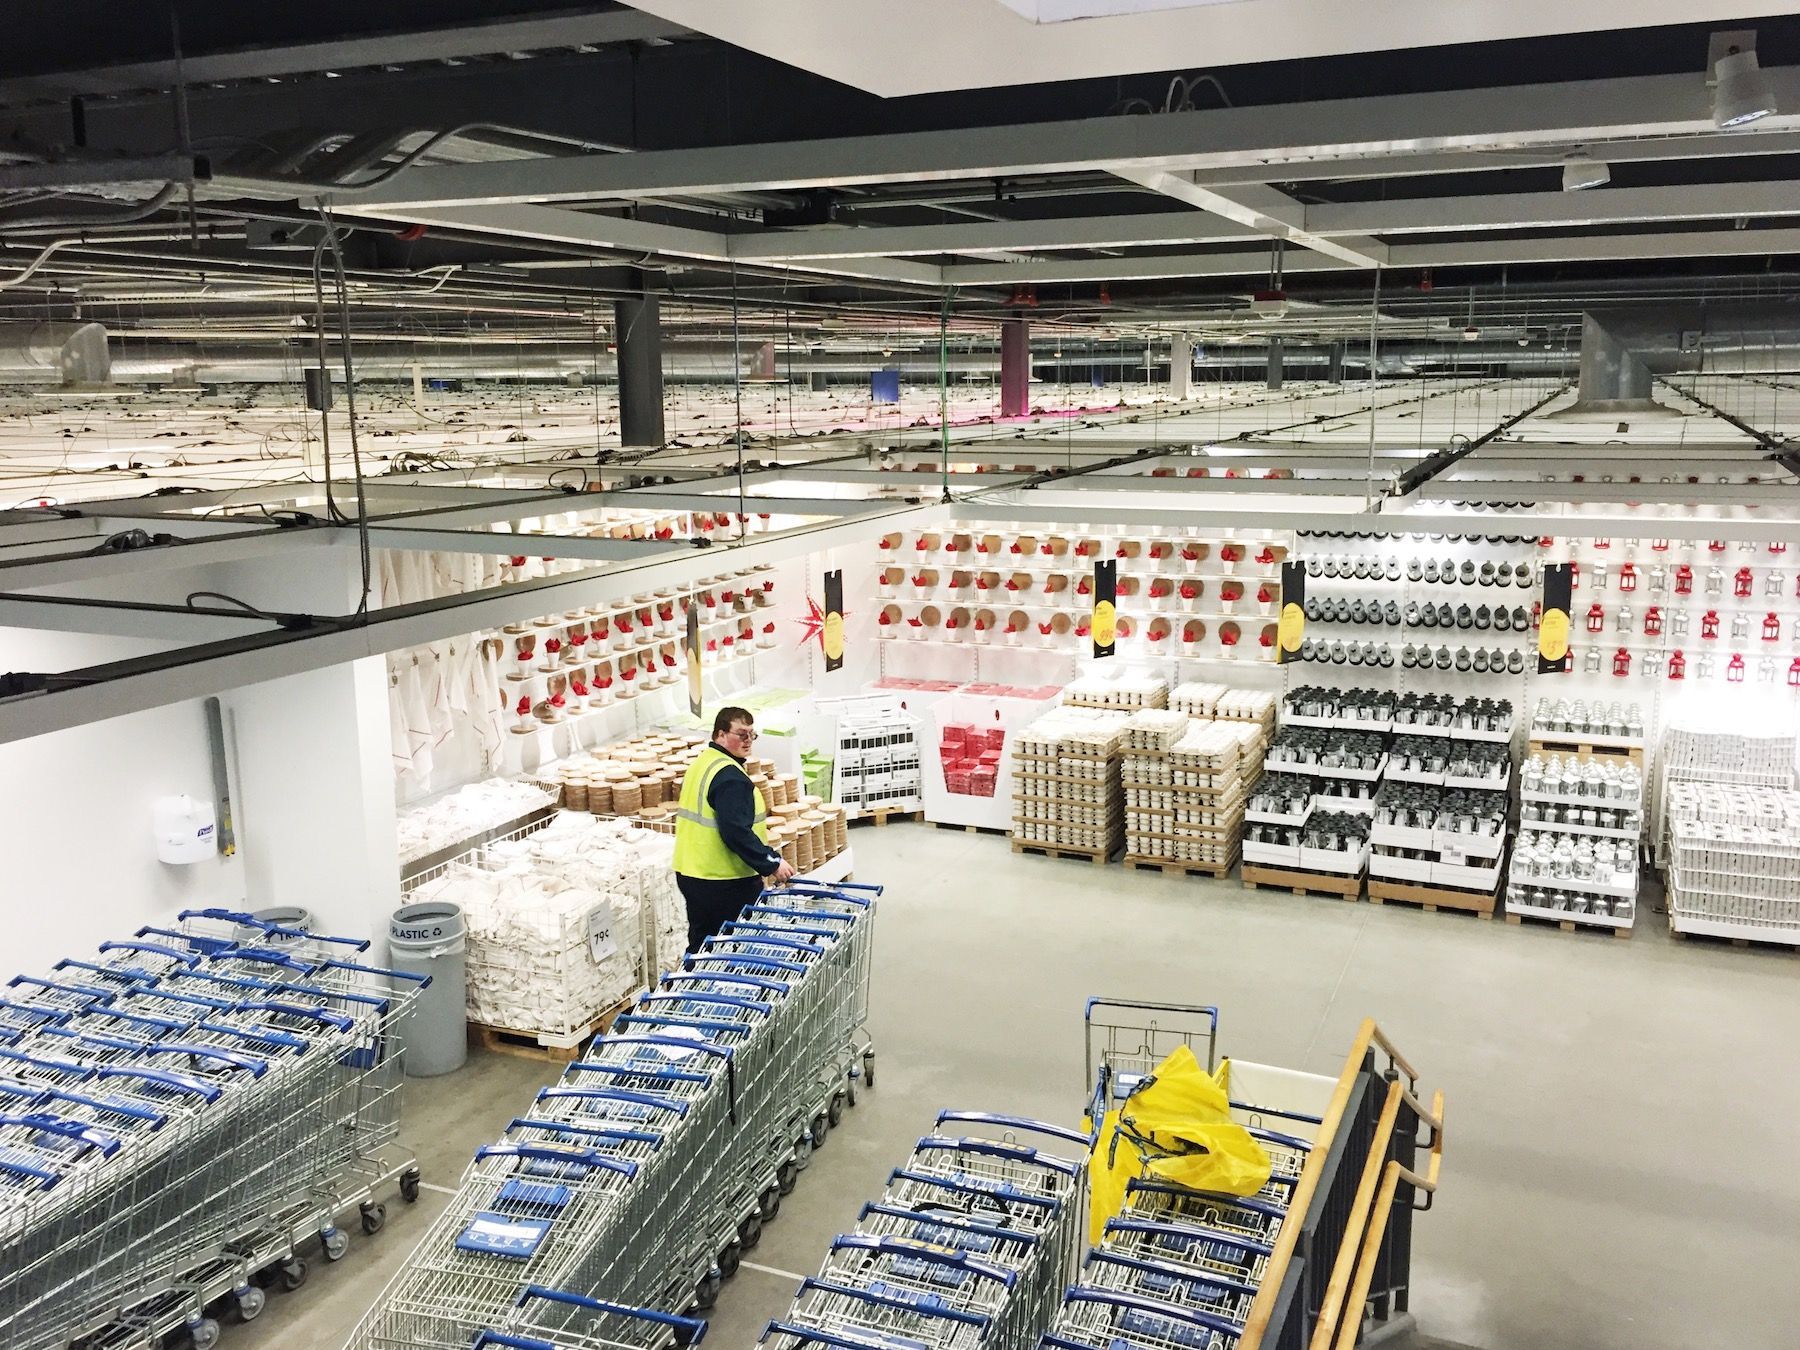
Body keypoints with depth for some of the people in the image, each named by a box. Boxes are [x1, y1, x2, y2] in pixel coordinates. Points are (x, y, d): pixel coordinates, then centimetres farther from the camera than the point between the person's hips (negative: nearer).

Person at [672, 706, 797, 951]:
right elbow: (736, 832, -28)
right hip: (724, 883, -10)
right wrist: (772, 863, -22)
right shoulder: (730, 777, -20)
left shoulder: (701, 764, 13)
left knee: (701, 945, 18)